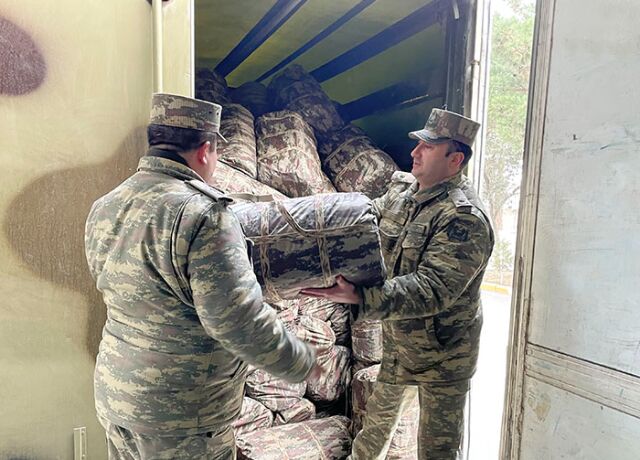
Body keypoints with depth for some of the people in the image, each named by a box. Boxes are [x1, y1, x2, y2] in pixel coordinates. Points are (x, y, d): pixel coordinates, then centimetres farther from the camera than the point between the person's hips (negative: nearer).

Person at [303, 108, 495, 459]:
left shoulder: (464, 218, -27)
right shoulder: (401, 188, -2)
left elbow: (431, 290, -35)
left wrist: (359, 298, -45)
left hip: (441, 357, -7)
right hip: (397, 343, 7)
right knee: (379, 416, 30)